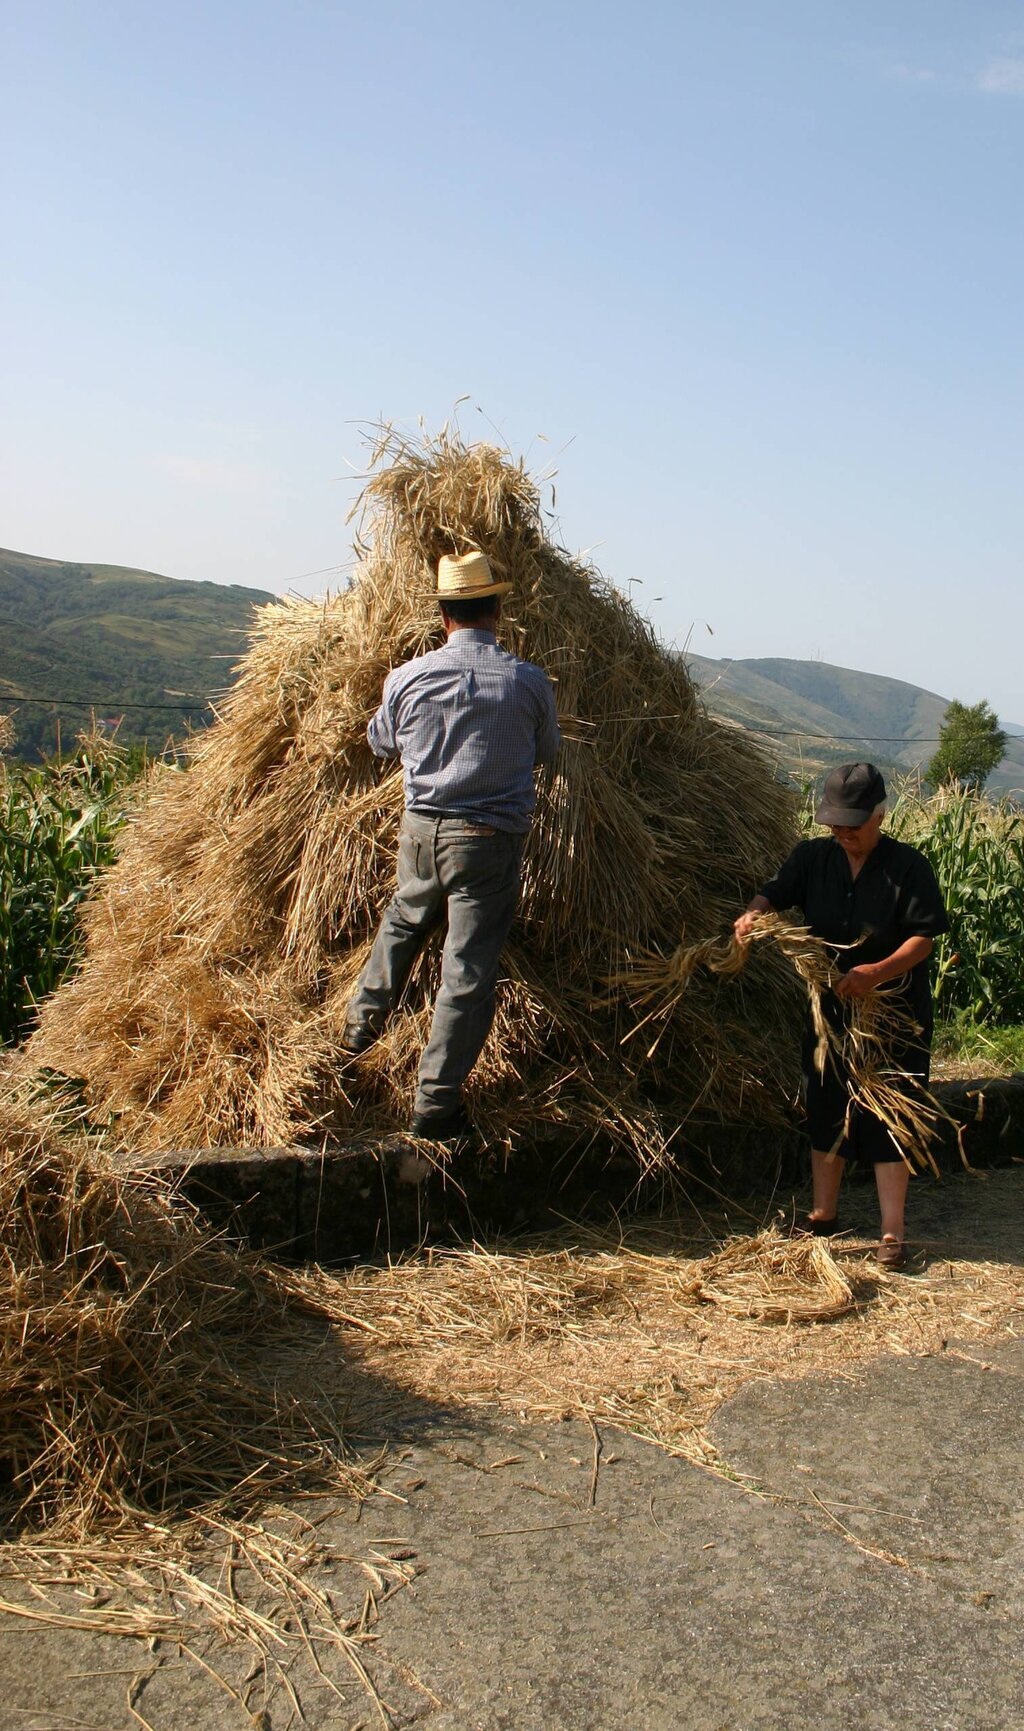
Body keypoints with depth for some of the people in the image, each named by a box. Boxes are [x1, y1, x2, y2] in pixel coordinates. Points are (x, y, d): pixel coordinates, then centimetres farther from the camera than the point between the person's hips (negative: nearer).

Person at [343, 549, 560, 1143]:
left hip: (422, 830, 3)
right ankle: (436, 1105, 9)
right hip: (493, 839, -2)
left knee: (404, 921, 30)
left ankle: (362, 1023, 42)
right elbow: (548, 751, 10)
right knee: (470, 967, 3)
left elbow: (381, 742, 15)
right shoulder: (530, 681, -7)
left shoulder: (409, 676, -3)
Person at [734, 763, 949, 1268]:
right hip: (830, 1007, 4)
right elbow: (776, 893, -1)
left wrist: (878, 972, -31)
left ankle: (893, 1232, 8)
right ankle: (824, 1214, 27)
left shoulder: (908, 866, -12)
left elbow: (924, 937, -16)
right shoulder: (813, 857, 0)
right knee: (826, 1109, 12)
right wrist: (754, 913, -26)